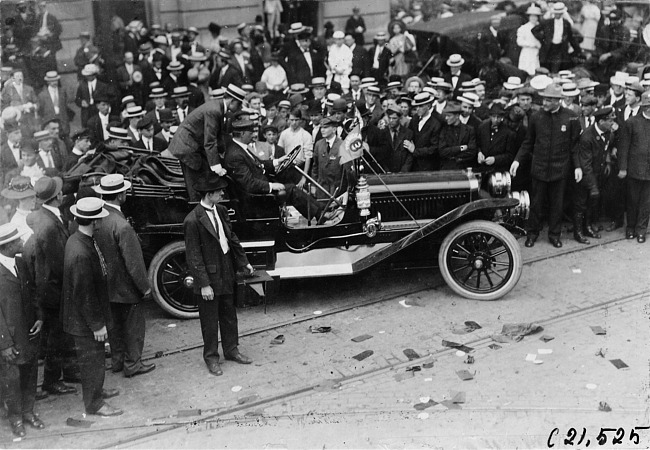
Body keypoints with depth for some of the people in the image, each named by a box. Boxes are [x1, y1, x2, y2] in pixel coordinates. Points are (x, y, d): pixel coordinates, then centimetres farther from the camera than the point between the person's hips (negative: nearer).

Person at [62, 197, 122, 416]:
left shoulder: (76, 240, -1)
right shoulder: (81, 253, -32)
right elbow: (85, 294, -27)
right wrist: (97, 324, -18)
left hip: (84, 315, 9)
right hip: (85, 321, -9)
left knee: (94, 357, 26)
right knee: (92, 359, 8)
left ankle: (96, 389, 44)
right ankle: (93, 404, 25)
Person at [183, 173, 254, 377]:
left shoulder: (221, 211, 1)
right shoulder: (193, 220, -21)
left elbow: (231, 237, 13)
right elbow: (193, 256, -19)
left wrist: (244, 261, 14)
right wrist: (204, 284, -18)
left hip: (226, 274, 7)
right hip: (209, 277, -7)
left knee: (229, 314, 19)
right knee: (210, 321, 8)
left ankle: (231, 350, 35)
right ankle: (211, 357, 24)